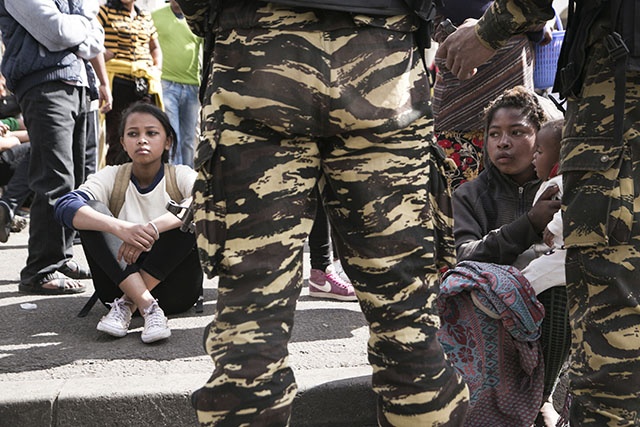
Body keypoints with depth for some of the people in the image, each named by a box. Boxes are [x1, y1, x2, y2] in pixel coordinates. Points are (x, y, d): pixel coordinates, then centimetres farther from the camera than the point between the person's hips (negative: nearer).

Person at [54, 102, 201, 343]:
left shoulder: (181, 176, -1)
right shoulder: (112, 177, 2)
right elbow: (65, 207, -18)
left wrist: (152, 229, -37)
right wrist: (119, 227, -36)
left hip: (172, 285, -1)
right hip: (120, 283, 1)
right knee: (92, 211, -18)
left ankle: (126, 306, -23)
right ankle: (148, 307, -31)